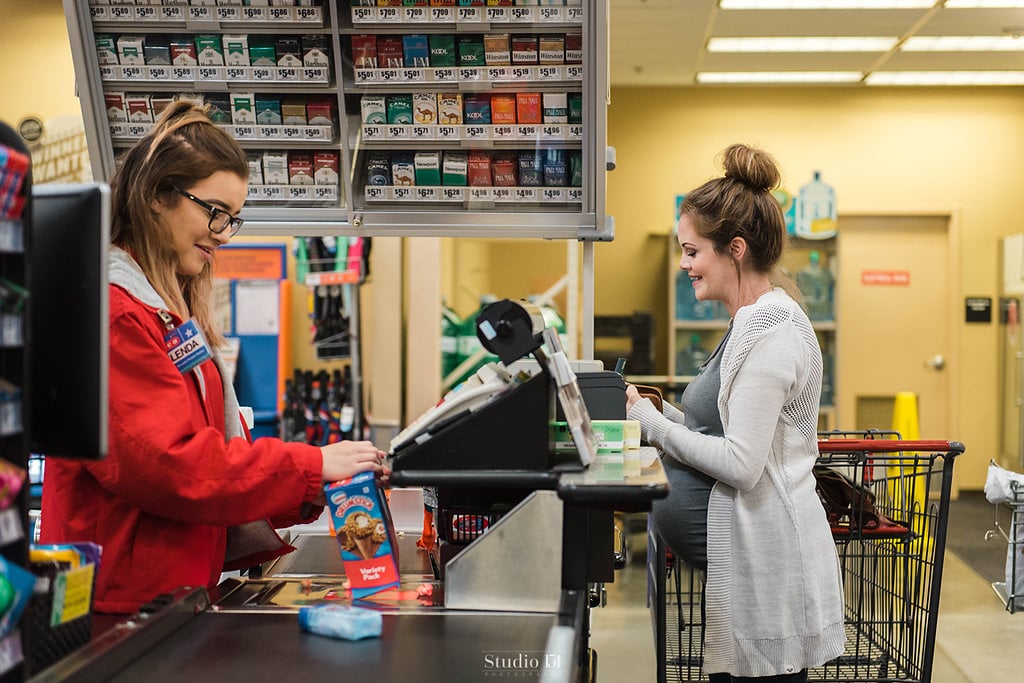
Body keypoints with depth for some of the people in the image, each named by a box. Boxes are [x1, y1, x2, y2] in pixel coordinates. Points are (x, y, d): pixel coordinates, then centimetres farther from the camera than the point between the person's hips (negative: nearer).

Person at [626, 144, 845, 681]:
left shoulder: (771, 329, -18)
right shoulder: (754, 319, 14)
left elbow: (740, 464, -22)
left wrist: (650, 421, -13)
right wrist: (654, 410, 5)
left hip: (766, 561, -10)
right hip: (745, 552, 10)